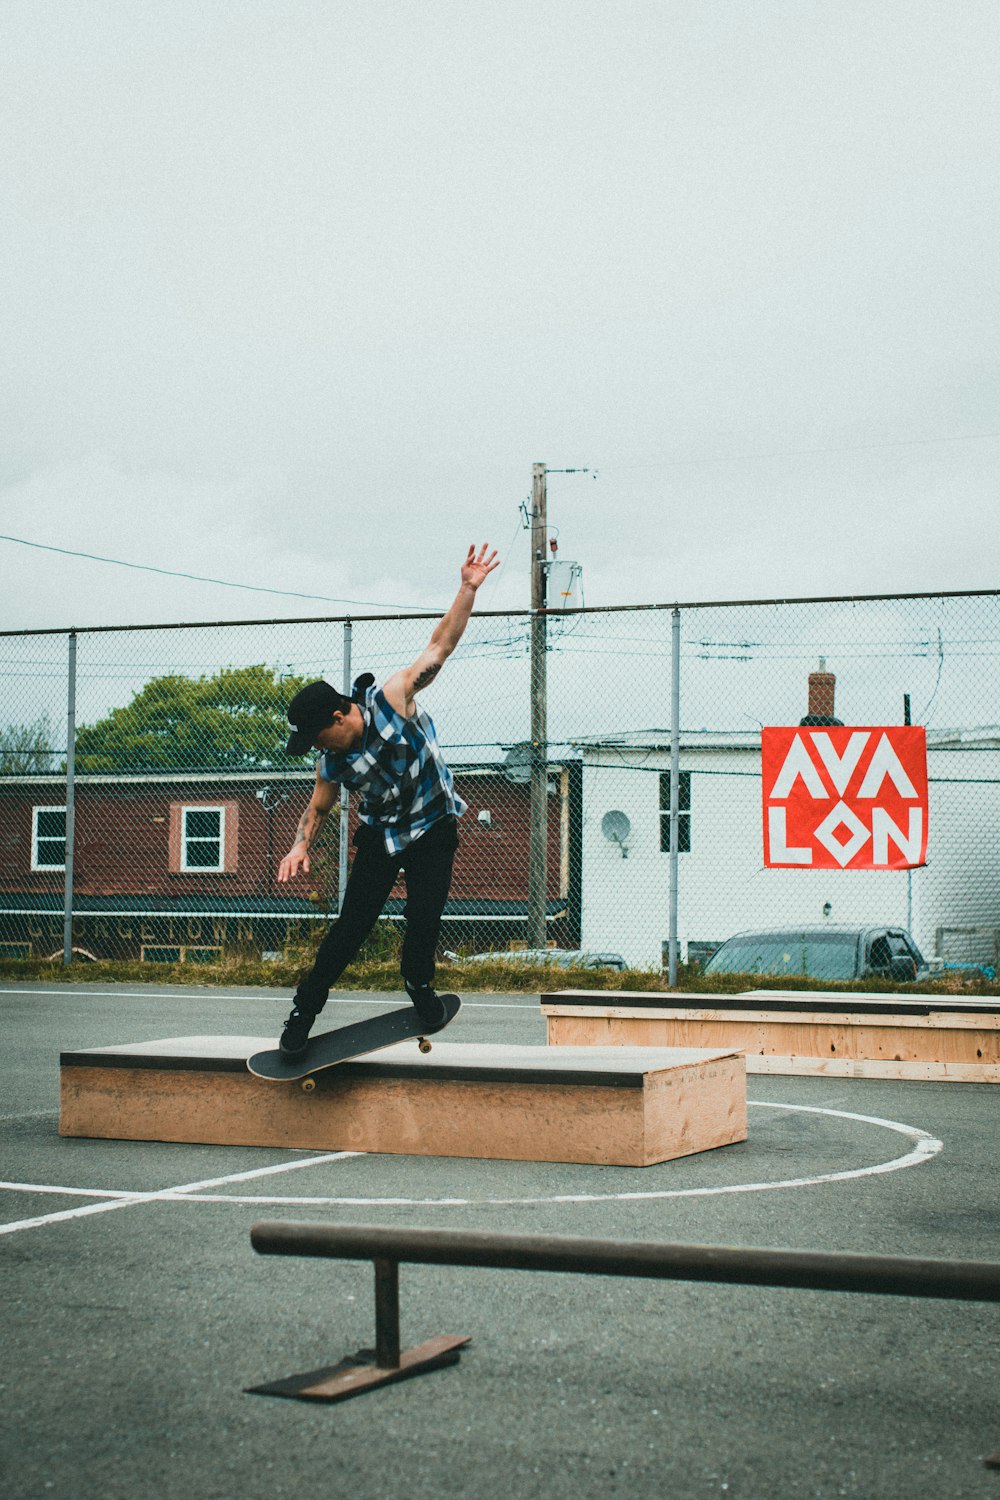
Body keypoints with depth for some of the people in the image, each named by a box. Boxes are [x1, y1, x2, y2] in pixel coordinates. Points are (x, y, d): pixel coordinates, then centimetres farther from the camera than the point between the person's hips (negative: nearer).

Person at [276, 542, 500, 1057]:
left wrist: (468, 590, -31)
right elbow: (318, 807, 3)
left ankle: (418, 983, 26)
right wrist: (302, 845, -16)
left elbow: (439, 646, -23)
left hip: (434, 828, -1)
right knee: (352, 923, -4)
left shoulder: (391, 699, -23)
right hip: (380, 836, 2)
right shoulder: (333, 760, -13)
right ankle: (303, 1011, 6)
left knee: (424, 918, -6)